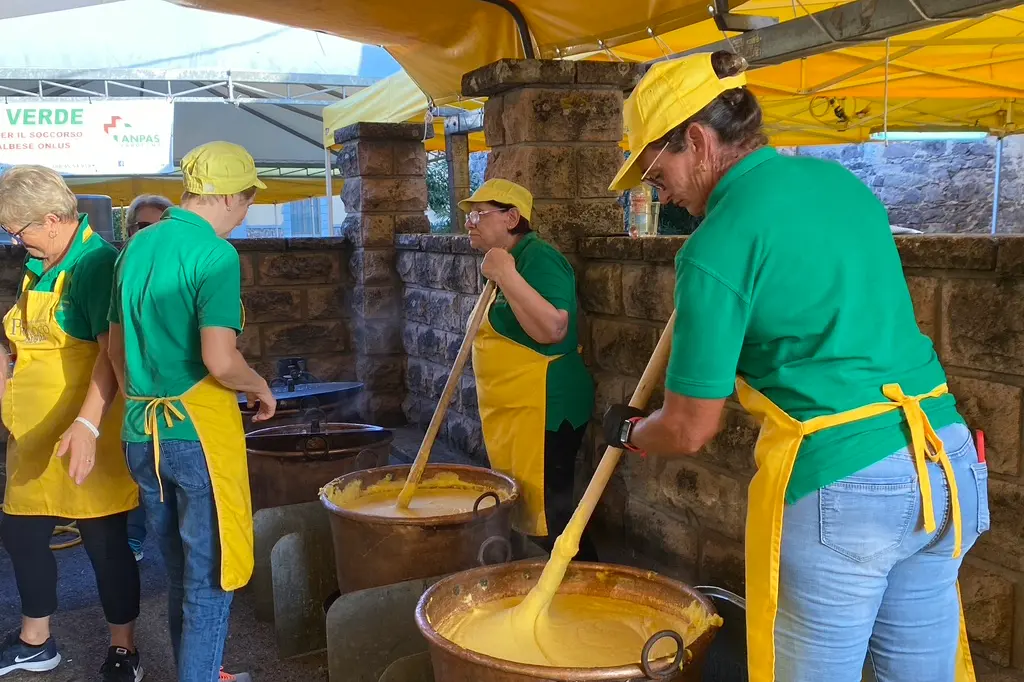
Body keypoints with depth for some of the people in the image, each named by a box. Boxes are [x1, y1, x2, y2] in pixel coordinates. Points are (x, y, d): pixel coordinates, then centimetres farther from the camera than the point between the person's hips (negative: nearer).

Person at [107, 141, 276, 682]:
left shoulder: (136, 246, 8)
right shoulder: (215, 254, -15)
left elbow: (117, 347, 15)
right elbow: (220, 363, -23)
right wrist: (260, 387, -4)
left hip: (140, 434, 8)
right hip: (198, 432, -8)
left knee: (181, 578, 21)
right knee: (210, 583, 5)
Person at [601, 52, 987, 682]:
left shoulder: (719, 246, -13)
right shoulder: (840, 181, 9)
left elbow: (690, 431, -8)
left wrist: (629, 431, 14)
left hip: (839, 487, -8)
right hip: (947, 465, 8)